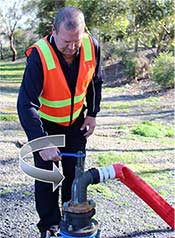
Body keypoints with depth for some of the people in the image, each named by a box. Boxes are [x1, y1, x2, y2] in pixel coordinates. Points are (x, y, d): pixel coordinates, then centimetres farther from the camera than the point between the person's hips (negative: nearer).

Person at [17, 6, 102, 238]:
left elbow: (96, 81, 2)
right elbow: (26, 104, -34)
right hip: (46, 122, -3)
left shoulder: (92, 46, -19)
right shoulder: (39, 56, -32)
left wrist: (92, 113, 2)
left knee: (75, 172, 12)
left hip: (76, 120, 4)